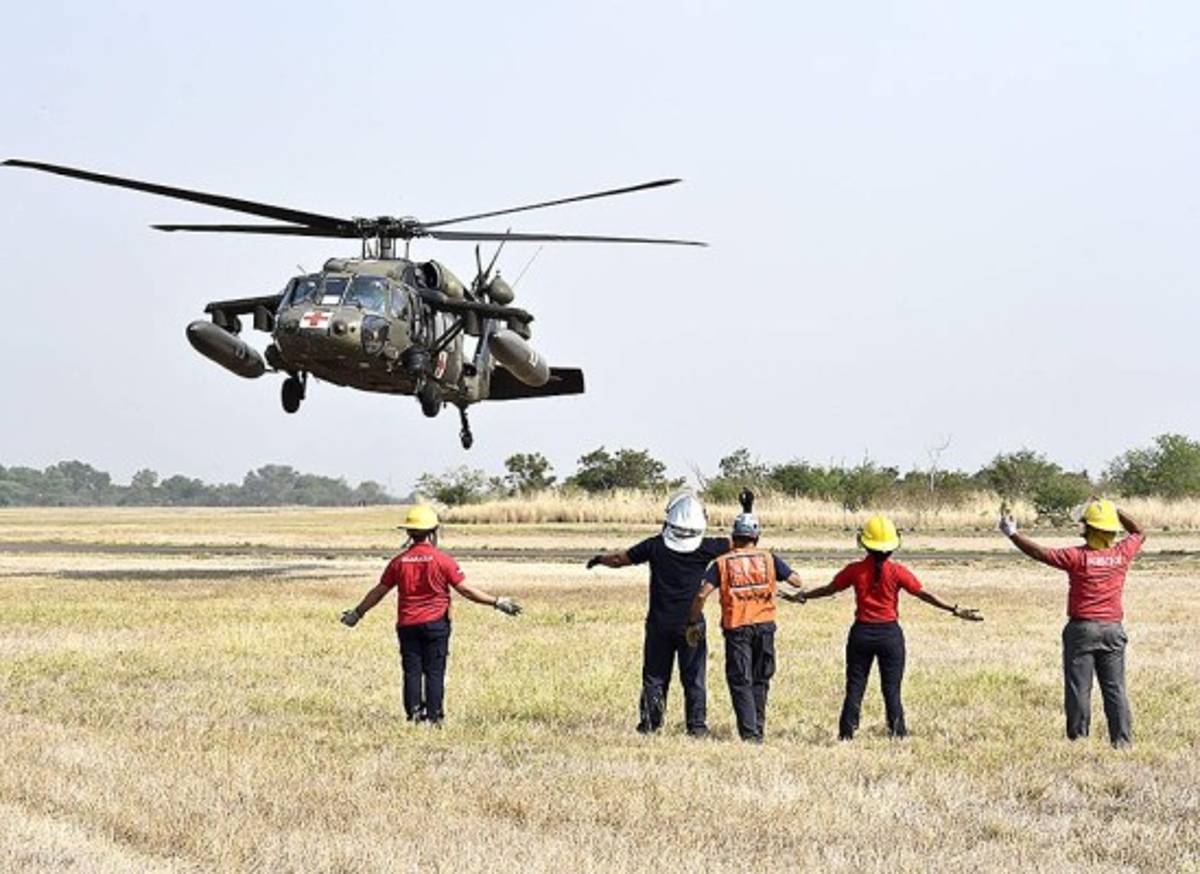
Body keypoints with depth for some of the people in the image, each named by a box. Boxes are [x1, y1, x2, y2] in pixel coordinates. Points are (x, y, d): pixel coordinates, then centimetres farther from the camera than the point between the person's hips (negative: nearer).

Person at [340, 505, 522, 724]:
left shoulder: (399, 562, 2)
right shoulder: (442, 560, -6)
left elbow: (378, 592, 10)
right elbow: (465, 590, -7)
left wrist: (357, 613, 23)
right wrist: (497, 602, 0)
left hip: (407, 624, 2)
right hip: (435, 624, -2)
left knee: (412, 671, 5)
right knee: (434, 672, 1)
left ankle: (414, 713, -2)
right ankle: (433, 716, -2)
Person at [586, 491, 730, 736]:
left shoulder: (655, 546, -7)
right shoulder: (705, 547, -10)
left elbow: (620, 559, 4)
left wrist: (599, 559, 23)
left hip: (660, 623, 1)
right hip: (691, 624, -1)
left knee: (655, 675, 12)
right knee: (693, 676, 7)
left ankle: (650, 722, 12)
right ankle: (697, 724, 6)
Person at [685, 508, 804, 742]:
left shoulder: (722, 563, 2)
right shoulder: (768, 559, 5)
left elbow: (701, 594, -7)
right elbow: (796, 581, 2)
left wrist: (693, 623, 2)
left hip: (736, 628, -2)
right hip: (764, 625, 2)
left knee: (741, 682, 1)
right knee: (760, 680, 16)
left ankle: (749, 733, -9)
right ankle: (757, 730, 18)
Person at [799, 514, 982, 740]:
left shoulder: (855, 570, -4)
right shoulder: (896, 571, -8)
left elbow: (830, 589, 7)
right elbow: (925, 595, -7)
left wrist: (803, 596, 23)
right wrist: (955, 610, -3)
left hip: (862, 632, 1)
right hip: (890, 633, -1)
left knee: (855, 687, 8)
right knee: (892, 689, 6)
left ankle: (847, 733, 8)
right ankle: (897, 732, 6)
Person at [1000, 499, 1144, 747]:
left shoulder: (1078, 557, -12)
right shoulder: (1122, 554, 0)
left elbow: (1040, 553, -14)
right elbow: (1139, 532, 20)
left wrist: (1012, 534, -9)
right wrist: (1114, 510, 21)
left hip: (1082, 629, -4)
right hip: (1113, 629, 4)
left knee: (1078, 688, 2)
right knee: (1115, 688, 7)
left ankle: (1078, 739, 1)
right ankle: (1123, 739, 5)